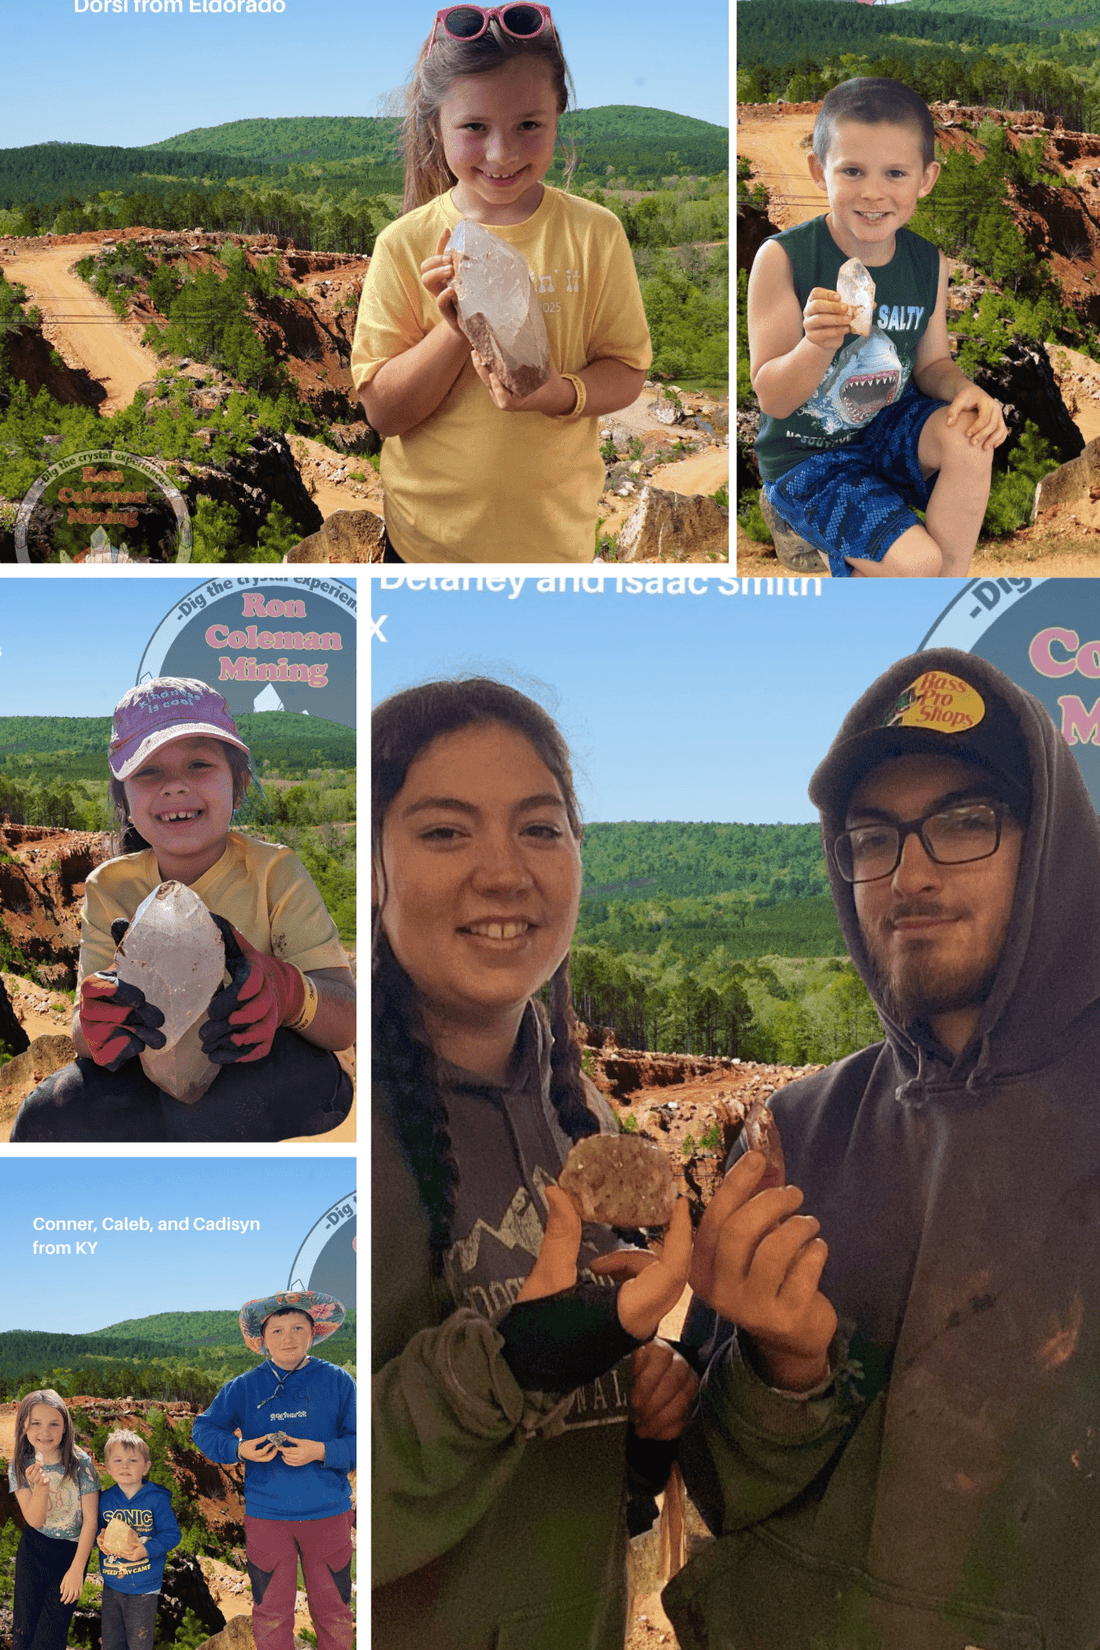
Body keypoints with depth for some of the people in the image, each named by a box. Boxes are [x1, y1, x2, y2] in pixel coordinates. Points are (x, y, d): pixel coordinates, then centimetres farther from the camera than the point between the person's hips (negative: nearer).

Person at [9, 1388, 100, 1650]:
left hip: (72, 1550, -2)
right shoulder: (21, 1466, -7)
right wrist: (40, 1487, -31)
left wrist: (77, 1569, -13)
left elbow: (90, 1519, -11)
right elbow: (35, 1520, -11)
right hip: (33, 1550, 2)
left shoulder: (80, 1464, -15)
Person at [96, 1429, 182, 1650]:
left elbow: (171, 1534, -13)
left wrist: (146, 1550, -26)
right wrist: (100, 1540, -12)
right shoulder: (105, 1499, 1)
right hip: (111, 1584, 4)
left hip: (144, 1588, -4)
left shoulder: (157, 1499, -11)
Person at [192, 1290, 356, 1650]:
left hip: (327, 1514, 0)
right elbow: (203, 1429, 7)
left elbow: (359, 1443, -4)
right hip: (266, 1517, 1)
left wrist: (322, 1452, -21)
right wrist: (239, 1449, -11)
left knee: (334, 1614, 8)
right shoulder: (244, 1387, 1)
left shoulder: (337, 1381, -2)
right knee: (270, 1615, 8)